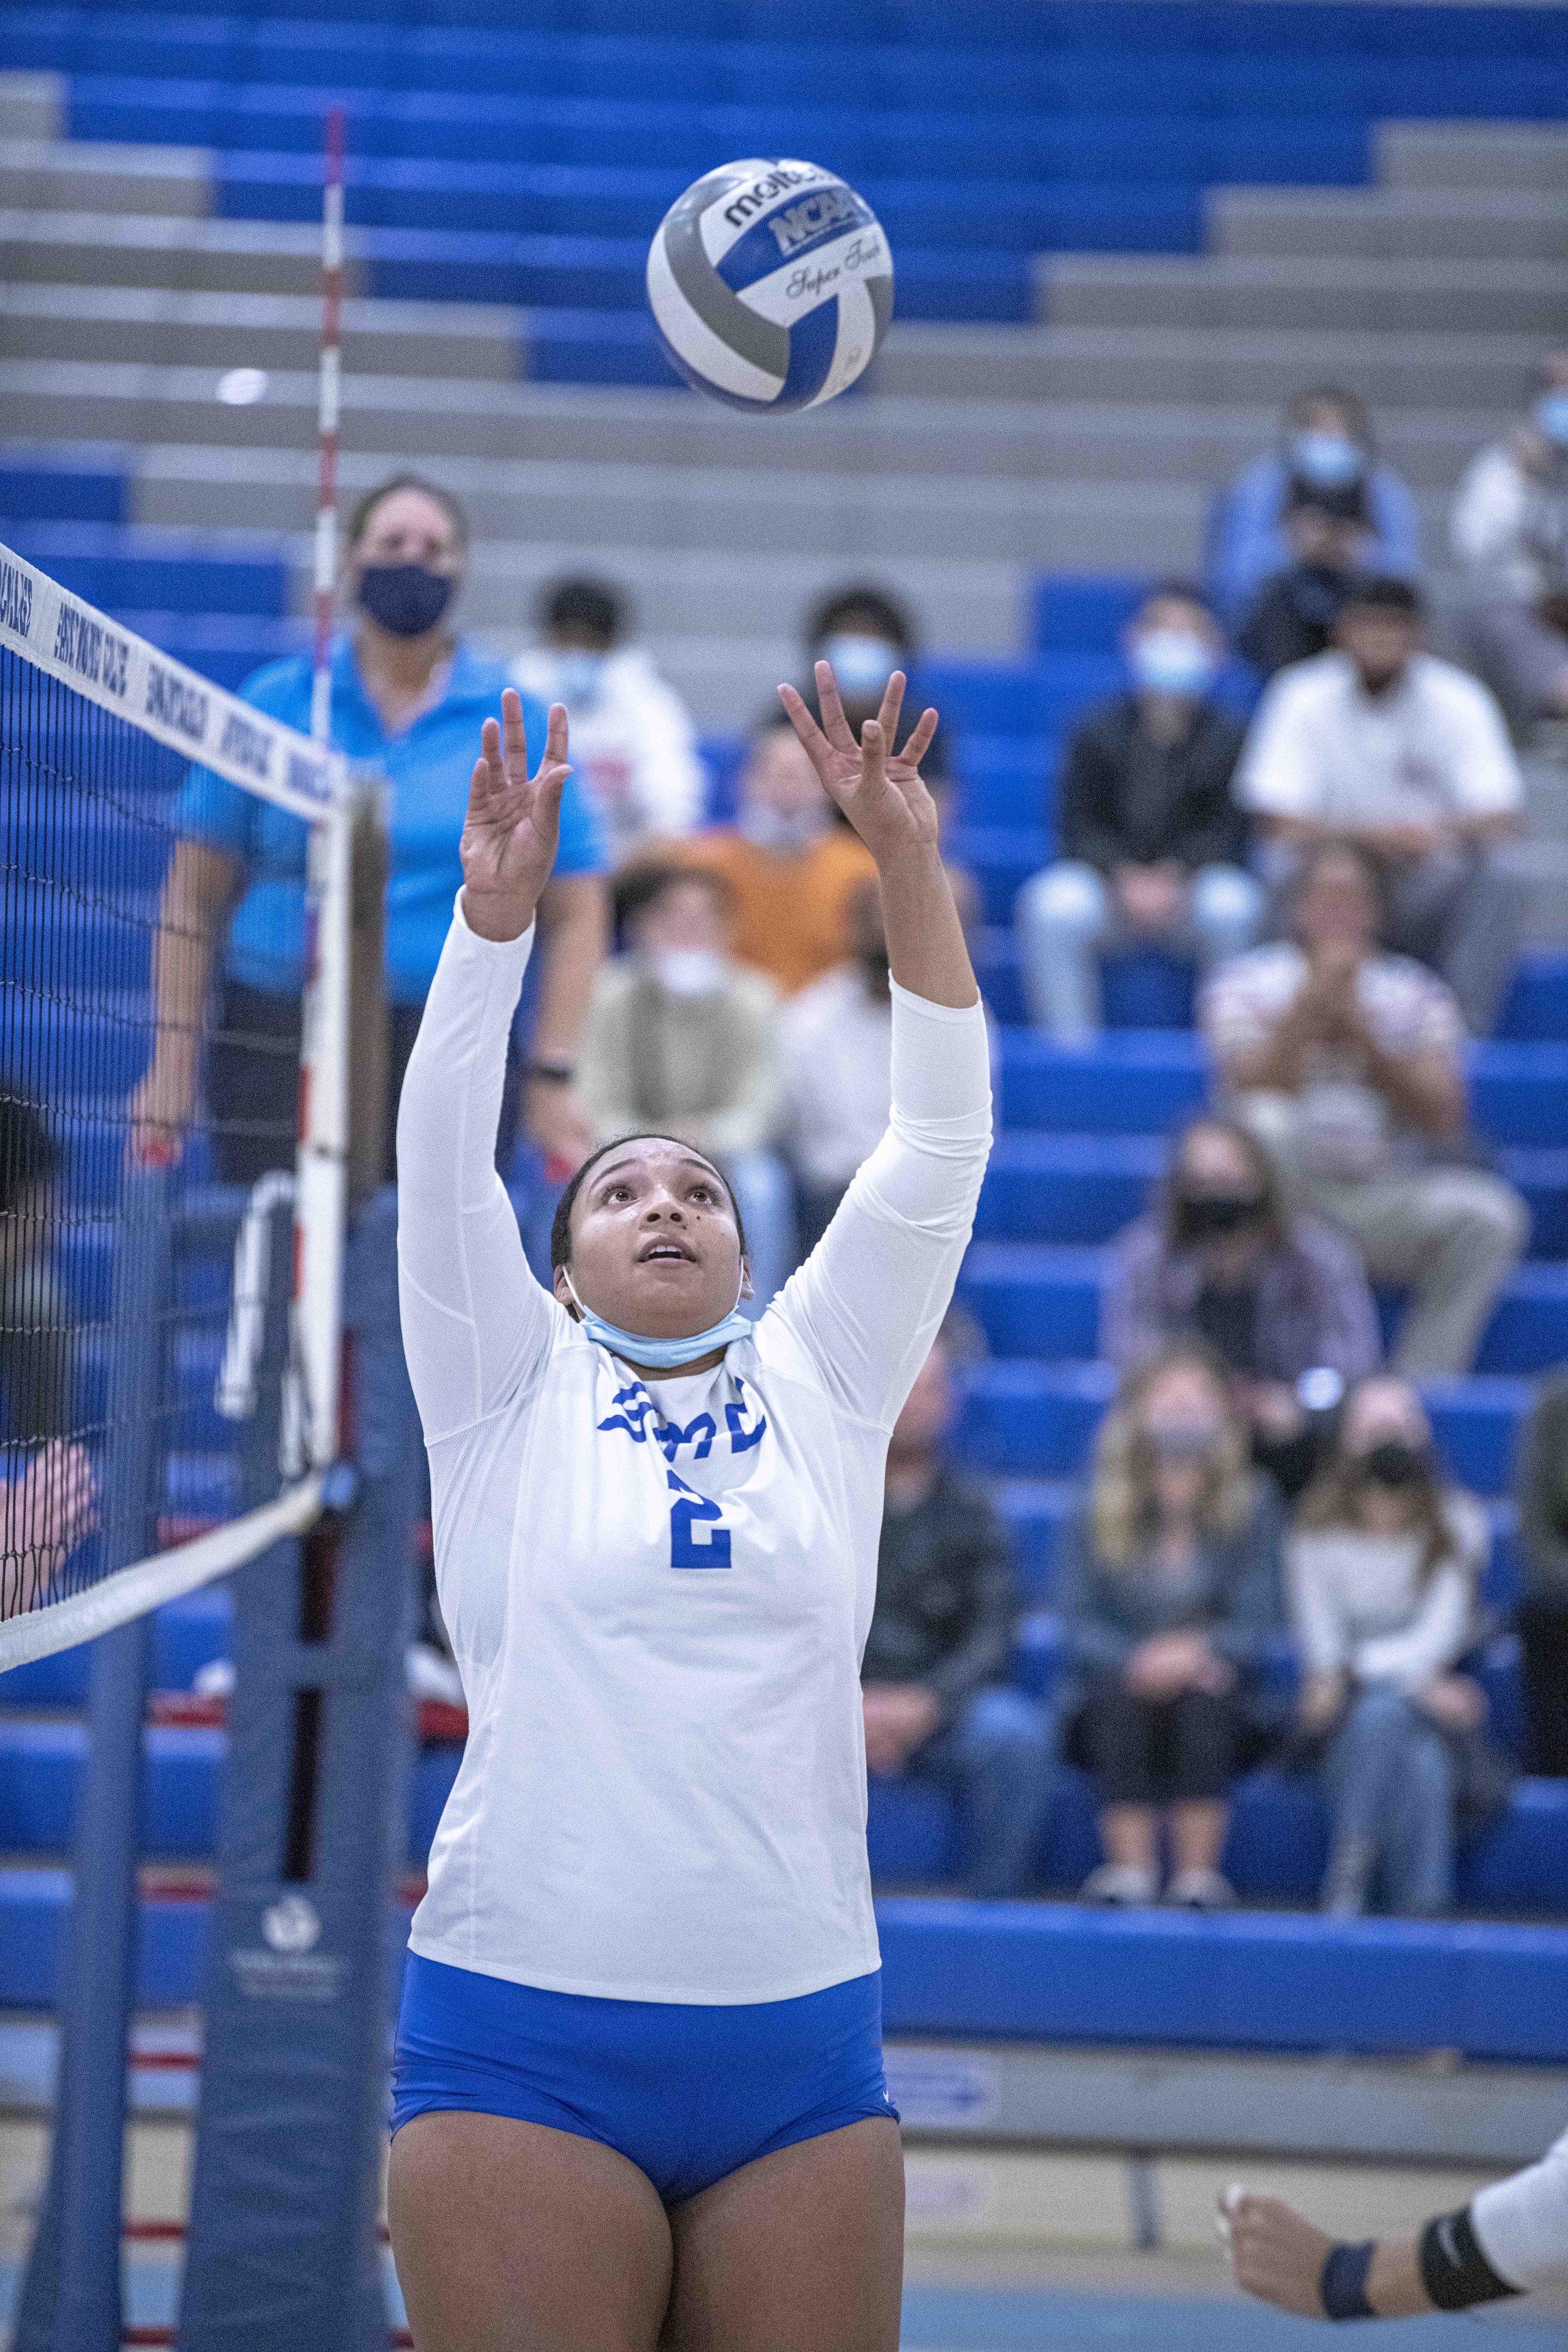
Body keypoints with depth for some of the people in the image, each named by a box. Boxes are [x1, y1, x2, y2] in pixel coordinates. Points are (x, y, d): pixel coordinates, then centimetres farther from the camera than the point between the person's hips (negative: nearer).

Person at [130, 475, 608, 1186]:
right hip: (276, 1054, 0)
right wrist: (174, 1056, 2)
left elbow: (571, 914, 7)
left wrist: (552, 1076, -1)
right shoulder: (274, 704, 6)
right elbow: (194, 894, 8)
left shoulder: (517, 724, 6)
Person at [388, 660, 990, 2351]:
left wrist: (908, 864, -5)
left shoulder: (819, 1387, 12)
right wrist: (497, 904, -16)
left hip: (804, 2054, 2)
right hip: (524, 2035, -2)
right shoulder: (511, 1397, 9)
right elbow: (443, 1151, -3)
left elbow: (938, 1142, 5)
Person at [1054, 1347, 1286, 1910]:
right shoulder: (1095, 1516, 3)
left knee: (1207, 1703, -34)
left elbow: (1257, 1623, -5)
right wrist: (1136, 1661, -26)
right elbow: (1077, 1623, -6)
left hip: (1214, 1696, 0)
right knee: (1121, 1698, -34)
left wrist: (1199, 1651, -26)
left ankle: (1199, 1876, -35)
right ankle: (1130, 1872, -38)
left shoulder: (1251, 1508, 2)